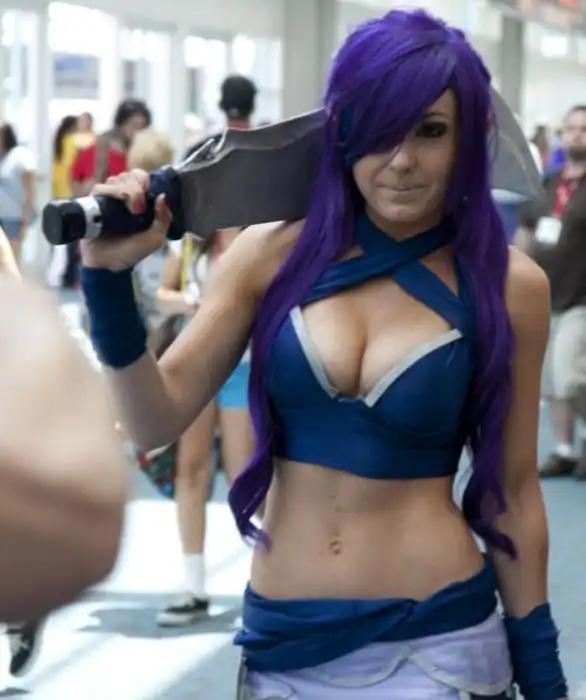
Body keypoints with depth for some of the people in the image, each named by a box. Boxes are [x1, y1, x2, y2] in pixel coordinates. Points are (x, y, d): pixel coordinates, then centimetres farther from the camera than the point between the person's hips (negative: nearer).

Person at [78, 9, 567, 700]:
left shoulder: (506, 284, -5)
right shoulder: (272, 255, -2)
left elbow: (511, 490, 2)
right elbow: (155, 421, -2)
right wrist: (109, 279, -16)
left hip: (435, 641, -2)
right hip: (281, 642, 2)